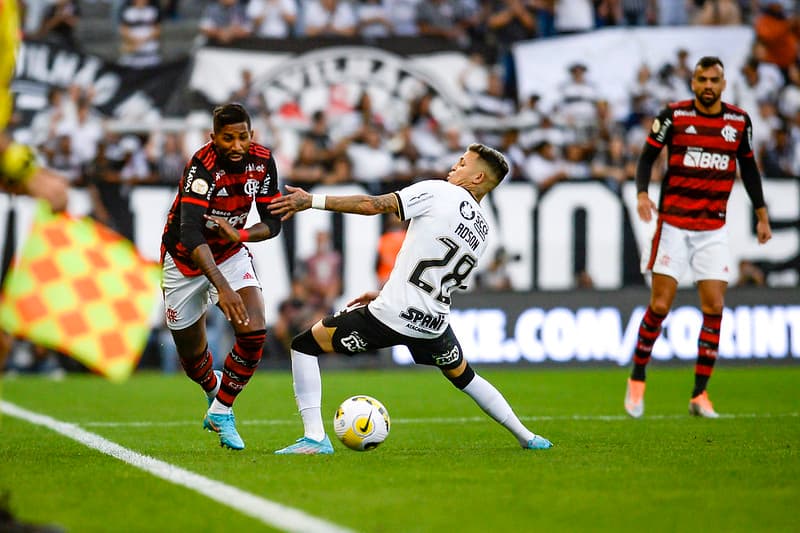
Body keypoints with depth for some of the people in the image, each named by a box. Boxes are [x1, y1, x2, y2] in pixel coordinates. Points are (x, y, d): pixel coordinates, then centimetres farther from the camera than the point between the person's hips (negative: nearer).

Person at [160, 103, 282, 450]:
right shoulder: (202, 167, -31)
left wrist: (239, 234, -27)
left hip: (231, 253, 3)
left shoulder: (262, 161, -14)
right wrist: (222, 287, -52)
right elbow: (190, 235, -41)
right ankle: (214, 391, 45)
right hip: (186, 261, -3)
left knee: (254, 332, -20)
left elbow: (272, 223, -5)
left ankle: (222, 410, 0)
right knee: (192, 354, 8)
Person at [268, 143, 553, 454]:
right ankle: (526, 437, 33)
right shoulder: (482, 233, 15)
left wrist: (313, 201, -9)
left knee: (305, 345, 4)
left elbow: (374, 205, -13)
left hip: (392, 317, -7)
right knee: (463, 376, 34)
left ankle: (315, 437, -5)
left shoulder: (440, 192, -5)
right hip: (434, 323, 7)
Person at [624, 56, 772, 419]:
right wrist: (642, 194, -18)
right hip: (673, 224, -3)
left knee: (714, 308, -3)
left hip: (714, 229, 3)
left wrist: (761, 215, 16)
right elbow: (647, 156, -1)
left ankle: (700, 395, 4)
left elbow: (748, 167, 16)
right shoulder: (673, 116, -5)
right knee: (660, 305, -6)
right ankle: (637, 380, 12)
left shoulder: (739, 121, 4)